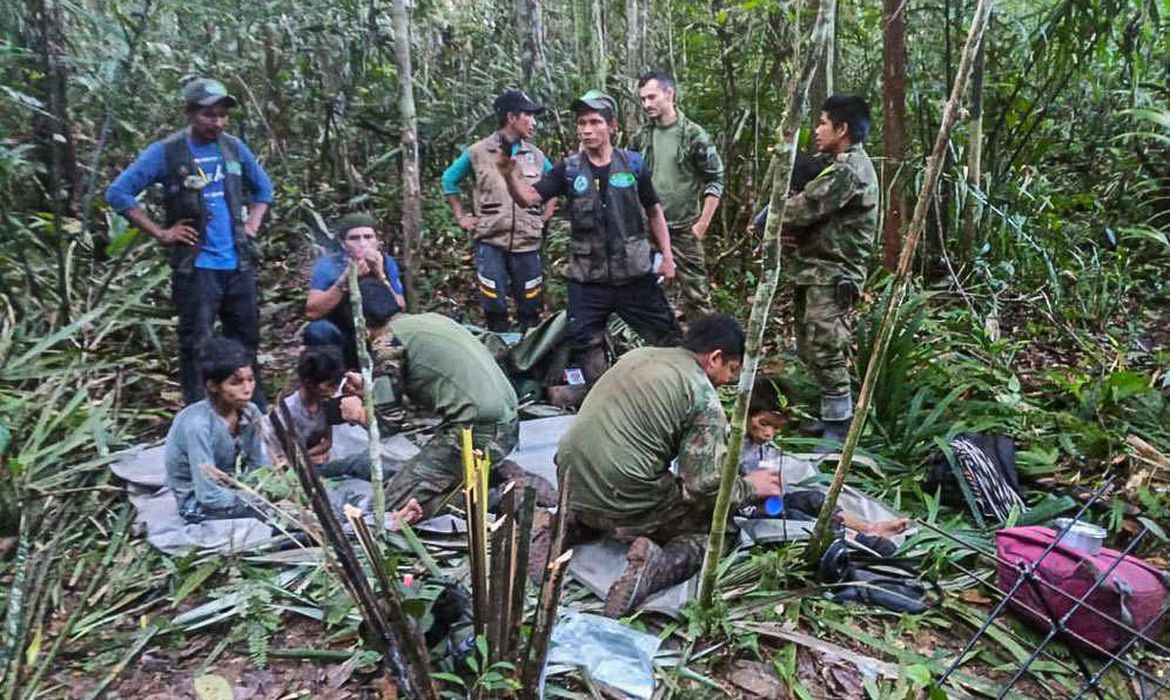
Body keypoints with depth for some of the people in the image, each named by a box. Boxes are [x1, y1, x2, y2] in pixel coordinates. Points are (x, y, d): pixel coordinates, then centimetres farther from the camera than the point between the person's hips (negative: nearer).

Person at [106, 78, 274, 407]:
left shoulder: (234, 147, 8)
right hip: (196, 268, -5)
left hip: (239, 264, 5)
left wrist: (252, 225, 9)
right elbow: (118, 192, -6)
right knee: (195, 346, -1)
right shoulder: (166, 152, -6)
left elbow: (263, 187, 23)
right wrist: (160, 233, -9)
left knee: (247, 341, 13)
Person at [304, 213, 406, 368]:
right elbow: (312, 312, -24)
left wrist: (381, 276, -30)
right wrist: (345, 279, -33)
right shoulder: (328, 264, -13)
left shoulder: (387, 263, -8)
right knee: (318, 329, -30)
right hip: (339, 340, -2)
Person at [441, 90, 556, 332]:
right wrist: (461, 217, 8)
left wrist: (546, 216, 11)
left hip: (527, 243, 2)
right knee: (494, 310, 0)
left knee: (531, 310, 6)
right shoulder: (478, 152, 1)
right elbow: (449, 180, 12)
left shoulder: (536, 155, 8)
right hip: (490, 242, -2)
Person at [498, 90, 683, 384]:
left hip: (634, 275, 0)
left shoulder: (633, 164, 0)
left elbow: (654, 211, 10)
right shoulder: (568, 169, 0)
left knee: (668, 338, 5)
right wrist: (510, 174, -30)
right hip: (587, 279, 1)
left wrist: (667, 255, 5)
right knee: (585, 345, 5)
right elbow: (528, 198, -11)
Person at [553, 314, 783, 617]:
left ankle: (571, 527, 11)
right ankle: (657, 567, -13)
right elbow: (705, 485, -12)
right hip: (624, 505, -7)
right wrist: (750, 486, 7)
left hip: (571, 487, 7)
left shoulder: (636, 355, 12)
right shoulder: (704, 398, -9)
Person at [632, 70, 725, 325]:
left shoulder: (694, 135, -7)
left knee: (694, 291, -1)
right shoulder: (640, 137, 6)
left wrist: (702, 224, -10)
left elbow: (715, 181, -6)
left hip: (684, 229, -4)